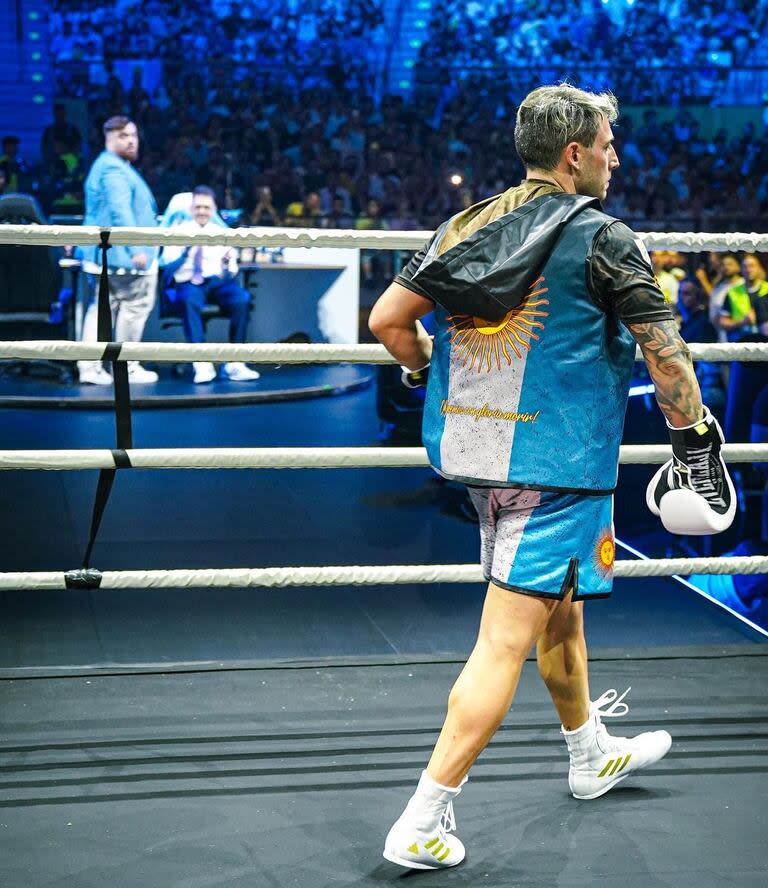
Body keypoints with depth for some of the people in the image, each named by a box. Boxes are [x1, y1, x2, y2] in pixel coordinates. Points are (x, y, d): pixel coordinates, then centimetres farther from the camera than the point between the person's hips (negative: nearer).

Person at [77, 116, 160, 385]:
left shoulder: (103, 166, 20)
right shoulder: (115, 169, -15)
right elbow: (120, 211, -25)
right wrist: (136, 250, -29)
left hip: (101, 254, 11)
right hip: (122, 255, -11)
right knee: (135, 305, -1)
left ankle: (89, 366, 5)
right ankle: (127, 367, 5)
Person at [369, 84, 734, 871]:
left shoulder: (465, 227, 5)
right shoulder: (602, 240, -11)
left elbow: (386, 319, 5)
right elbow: (665, 358, -9)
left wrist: (429, 378, 23)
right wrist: (695, 440, 2)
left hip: (475, 452, 7)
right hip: (556, 466, -7)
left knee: (559, 602, 26)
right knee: (504, 642, -4)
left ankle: (592, 754, 44)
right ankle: (422, 824, -4)